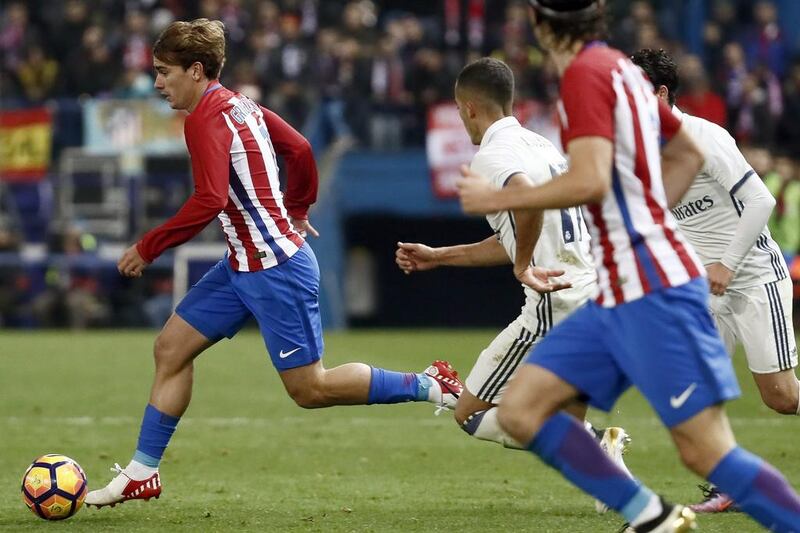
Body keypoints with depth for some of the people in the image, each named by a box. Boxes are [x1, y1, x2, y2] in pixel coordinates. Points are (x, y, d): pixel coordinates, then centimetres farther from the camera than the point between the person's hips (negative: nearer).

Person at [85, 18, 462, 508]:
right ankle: (142, 474, 11)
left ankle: (429, 385, 5)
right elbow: (299, 148, 20)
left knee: (309, 388, -3)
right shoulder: (241, 105, 10)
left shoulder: (205, 119, -18)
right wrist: (297, 210, 35)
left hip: (276, 269, -10)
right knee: (171, 348, 7)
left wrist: (148, 247, -20)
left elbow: (209, 201, -27)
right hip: (244, 266, 10)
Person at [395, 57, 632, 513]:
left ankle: (597, 443, -14)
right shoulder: (541, 145, 20)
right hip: (594, 295, 9)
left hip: (555, 305, -9)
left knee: (471, 415, 0)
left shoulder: (493, 155, -8)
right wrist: (437, 257, 34)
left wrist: (523, 265, -20)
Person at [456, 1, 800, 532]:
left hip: (654, 289, -9)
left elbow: (590, 182, -24)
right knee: (520, 410, 4)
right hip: (618, 296, 9)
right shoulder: (622, 68, 14)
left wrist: (496, 199, -12)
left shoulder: (586, 72, -12)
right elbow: (689, 155, 27)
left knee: (706, 450, -11)